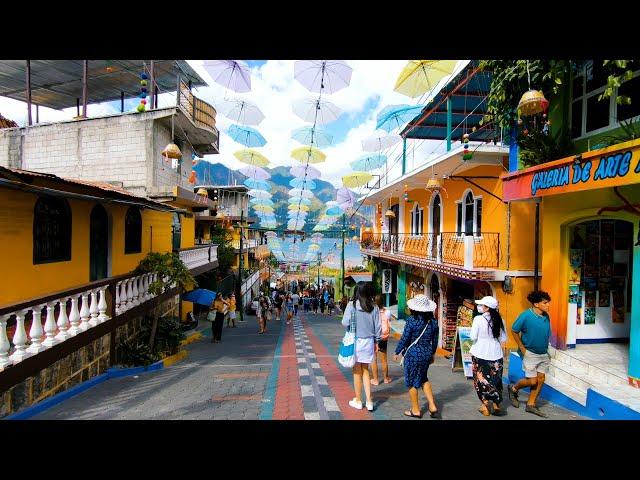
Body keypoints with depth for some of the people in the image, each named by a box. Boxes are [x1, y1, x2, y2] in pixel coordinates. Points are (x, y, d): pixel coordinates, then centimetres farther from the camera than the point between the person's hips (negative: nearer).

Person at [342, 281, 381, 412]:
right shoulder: (374, 307, -4)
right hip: (369, 341, 3)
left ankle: (358, 401, 23)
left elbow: (345, 322, -15)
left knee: (357, 371, 11)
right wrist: (376, 341, 13)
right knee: (365, 370, 17)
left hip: (355, 341, -3)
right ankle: (369, 401, 16)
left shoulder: (352, 304, -14)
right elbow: (378, 326, 0)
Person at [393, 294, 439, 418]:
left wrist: (397, 352, 0)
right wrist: (432, 354, 22)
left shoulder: (412, 320, -17)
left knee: (412, 382, 10)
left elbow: (404, 339, -13)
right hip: (427, 354, 6)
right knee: (423, 379, 24)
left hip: (413, 354, -6)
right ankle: (432, 406, 16)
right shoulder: (433, 321, -1)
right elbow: (435, 341, 8)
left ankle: (415, 410, 21)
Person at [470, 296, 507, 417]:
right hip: (496, 354, 4)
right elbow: (504, 339, 4)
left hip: (480, 354, -4)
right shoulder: (499, 320, -2)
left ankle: (486, 404, 14)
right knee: (496, 380, 15)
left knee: (481, 379, 11)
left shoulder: (478, 319, -15)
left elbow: (473, 337, -13)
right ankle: (496, 405, 21)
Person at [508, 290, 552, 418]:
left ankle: (531, 405, 21)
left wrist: (546, 348, 10)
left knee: (541, 379, 8)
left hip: (543, 353, 6)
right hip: (530, 353, -6)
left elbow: (547, 334, 15)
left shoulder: (546, 316, -1)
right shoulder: (526, 315, -19)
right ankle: (513, 389, 24)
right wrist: (522, 348, -12)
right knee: (532, 381, -4)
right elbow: (514, 331, -11)